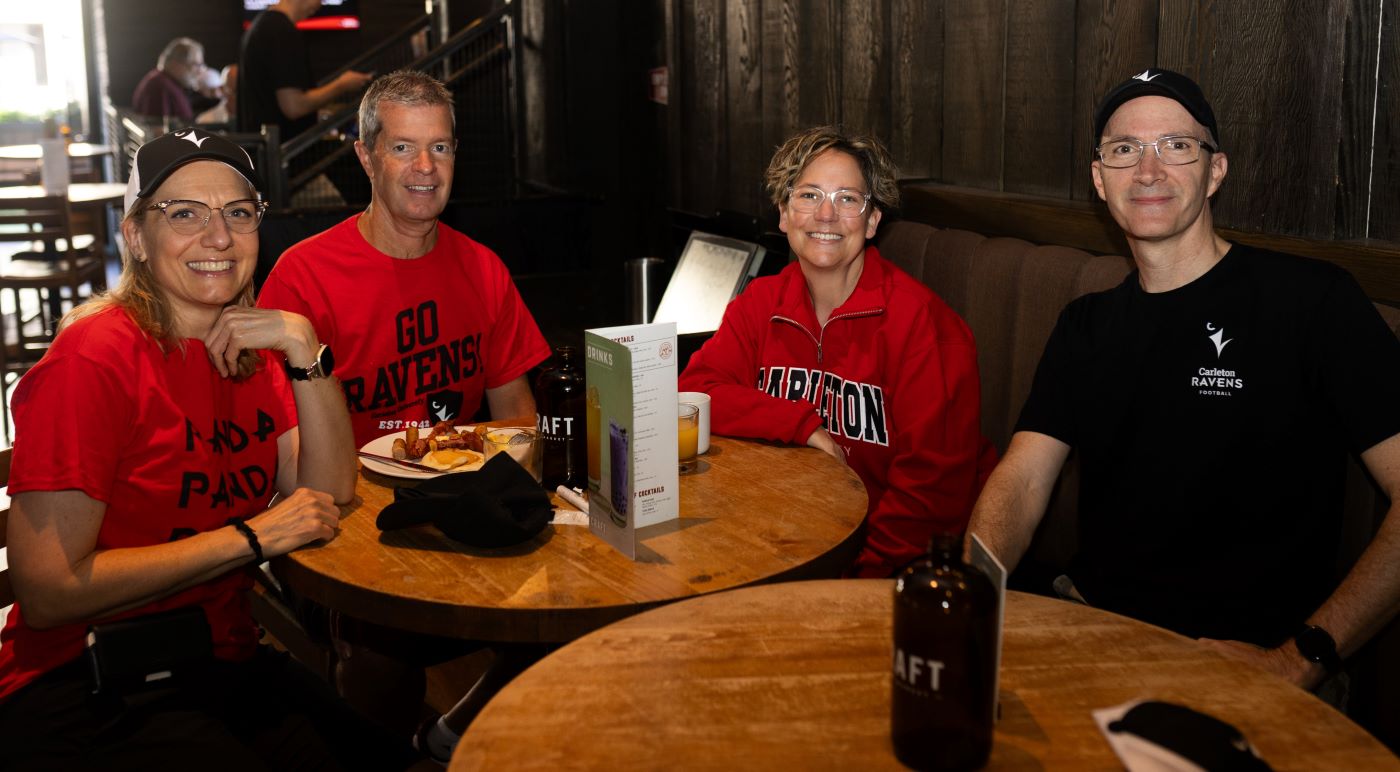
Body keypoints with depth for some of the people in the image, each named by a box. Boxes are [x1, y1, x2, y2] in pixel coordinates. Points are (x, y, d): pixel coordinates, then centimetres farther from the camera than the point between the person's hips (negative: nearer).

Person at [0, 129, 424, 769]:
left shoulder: (248, 347, 8)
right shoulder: (96, 358, -15)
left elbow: (330, 495, -1)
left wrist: (304, 349, -12)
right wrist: (253, 537, -16)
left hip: (224, 664, 6)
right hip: (86, 694, -6)